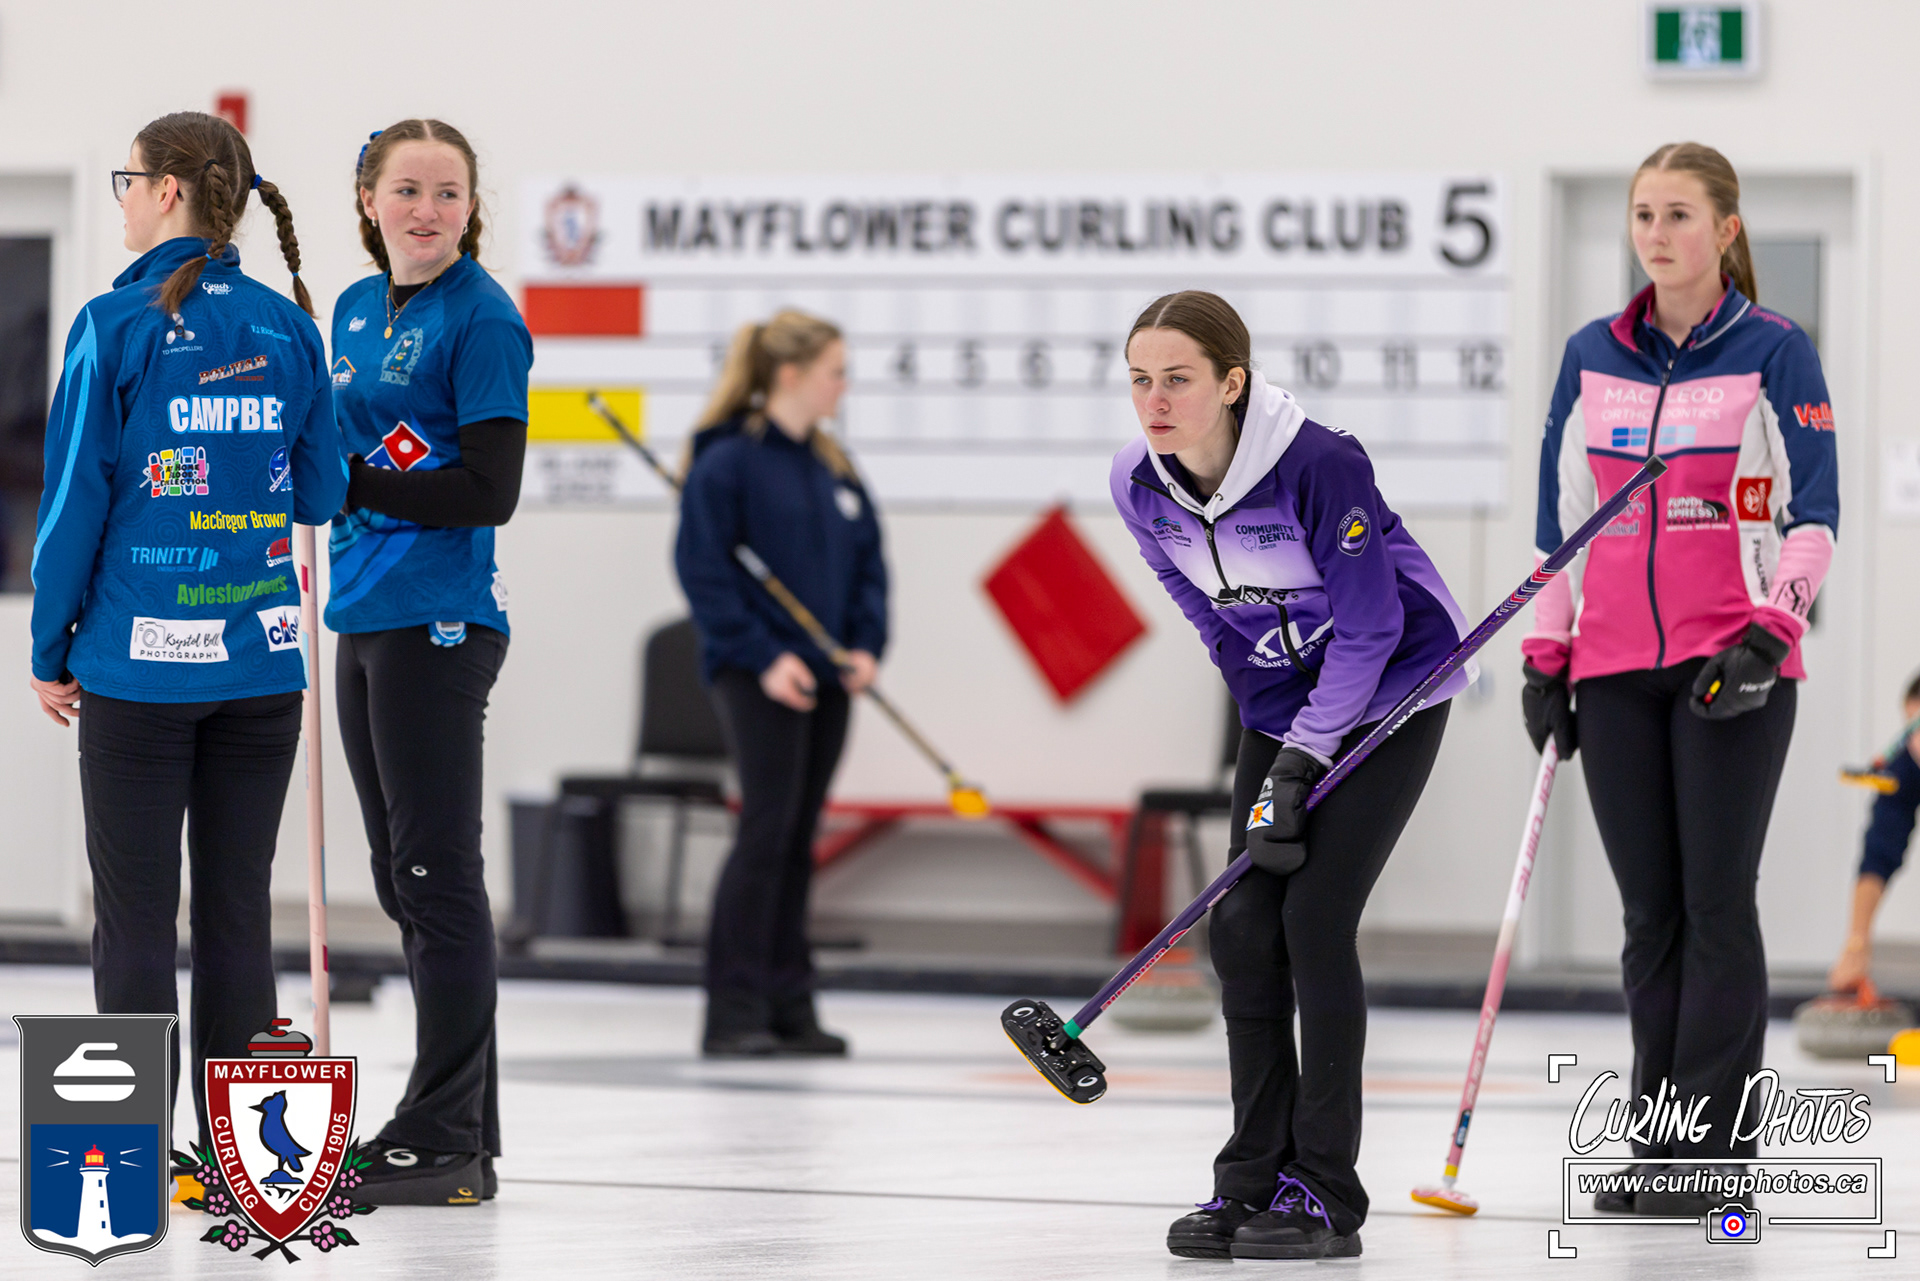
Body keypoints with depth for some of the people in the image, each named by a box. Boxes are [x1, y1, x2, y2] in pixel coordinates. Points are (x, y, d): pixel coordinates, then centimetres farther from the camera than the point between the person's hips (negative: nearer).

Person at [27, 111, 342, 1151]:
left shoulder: (118, 325, -8)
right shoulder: (287, 327, 3)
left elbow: (75, 500, -7)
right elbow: (321, 496, 8)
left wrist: (50, 651, 2)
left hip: (139, 664, -4)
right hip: (260, 664, 4)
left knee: (135, 915, 2)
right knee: (238, 910, 8)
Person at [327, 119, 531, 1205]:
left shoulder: (482, 318, -10)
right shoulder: (356, 310, 14)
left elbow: (490, 492, -15)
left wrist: (349, 482, -15)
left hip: (439, 621, -9)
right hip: (365, 619, 9)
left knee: (437, 874, -6)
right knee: (406, 880, 11)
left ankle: (447, 1139, -2)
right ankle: (464, 1139, 18)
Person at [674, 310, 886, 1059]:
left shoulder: (833, 468, 12)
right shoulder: (729, 460, -9)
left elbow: (868, 566, 16)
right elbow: (703, 568, -13)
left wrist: (866, 646, 0)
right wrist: (764, 657, -17)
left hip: (823, 680, 7)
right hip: (757, 678, -7)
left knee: (797, 843, 9)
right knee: (768, 828, -13)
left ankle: (788, 1009, 12)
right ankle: (735, 1016, -12)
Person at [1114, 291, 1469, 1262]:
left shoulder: (1319, 464, -29)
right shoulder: (1141, 485, -10)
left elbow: (1368, 625, -22)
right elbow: (1214, 618, 3)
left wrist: (1303, 760, -21)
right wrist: (1279, 746, -3)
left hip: (1393, 689, -6)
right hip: (1285, 701, 6)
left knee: (1314, 916, -15)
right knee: (1243, 927, -3)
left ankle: (1325, 1193, -10)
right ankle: (1252, 1180, 6)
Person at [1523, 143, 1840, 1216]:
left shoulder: (1775, 352, -2)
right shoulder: (1593, 359, 11)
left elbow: (1814, 516, -3)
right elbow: (1559, 519, 16)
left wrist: (1768, 632, -15)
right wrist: (1548, 657, 10)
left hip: (1737, 665, -4)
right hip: (1617, 671, 4)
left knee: (1718, 899, -6)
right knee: (1652, 910, 5)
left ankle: (1713, 1145, -4)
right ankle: (1657, 1139, 10)